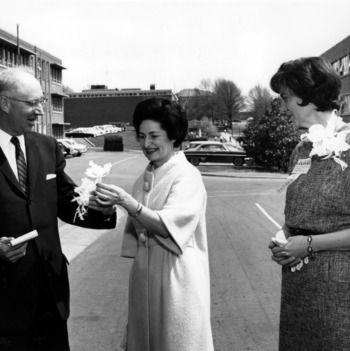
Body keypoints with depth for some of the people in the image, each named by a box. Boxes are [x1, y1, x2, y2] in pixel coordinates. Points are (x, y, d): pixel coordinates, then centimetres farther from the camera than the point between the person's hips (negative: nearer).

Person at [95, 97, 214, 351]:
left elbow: (167, 226, -24)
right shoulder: (144, 179, 8)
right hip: (144, 272, 7)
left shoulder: (187, 176, -12)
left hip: (176, 274, -6)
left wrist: (127, 202, -32)